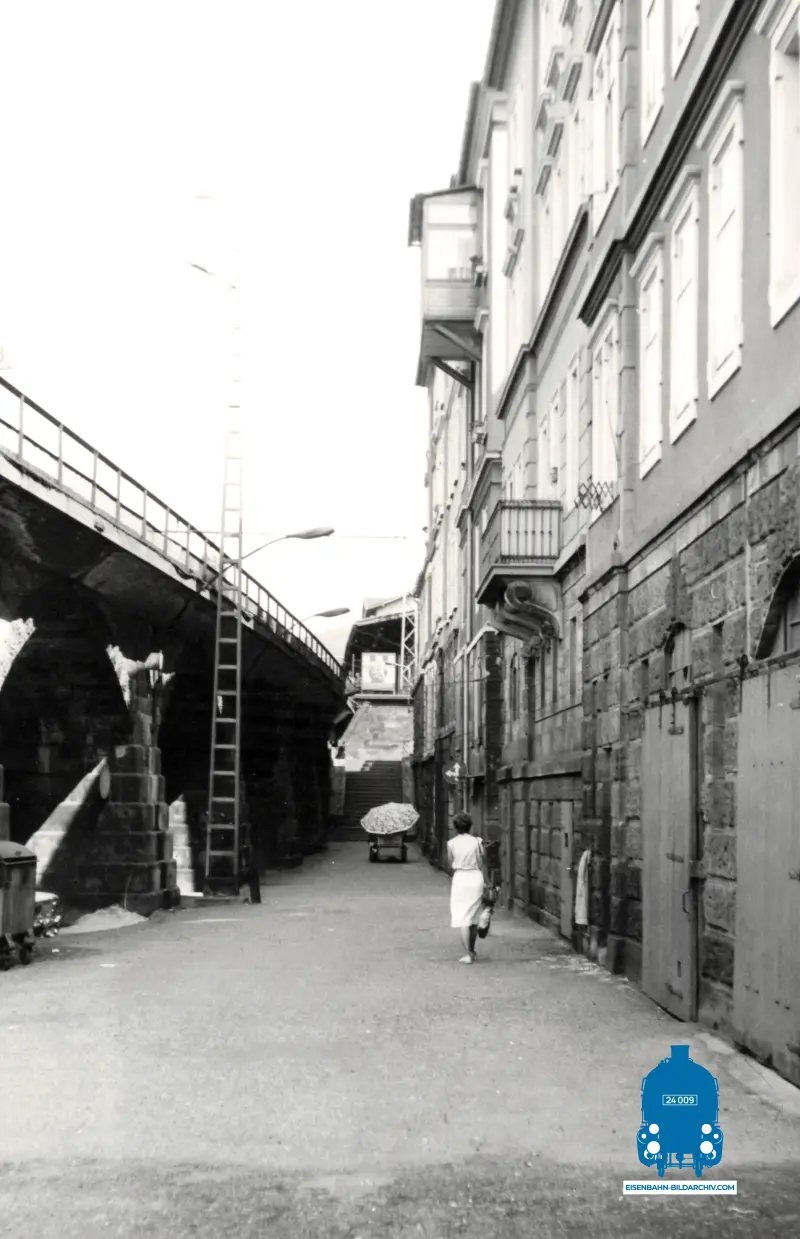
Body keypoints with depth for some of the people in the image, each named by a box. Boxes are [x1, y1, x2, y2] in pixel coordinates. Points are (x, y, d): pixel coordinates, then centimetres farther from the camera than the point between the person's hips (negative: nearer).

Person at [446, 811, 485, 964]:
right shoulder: (476, 842, -1)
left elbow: (451, 864, 4)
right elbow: (481, 864, 2)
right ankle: (471, 950, 30)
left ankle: (468, 954, -8)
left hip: (460, 878, -3)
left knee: (462, 917, -2)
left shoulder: (452, 844, -4)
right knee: (474, 916, 16)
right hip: (476, 877, 3)